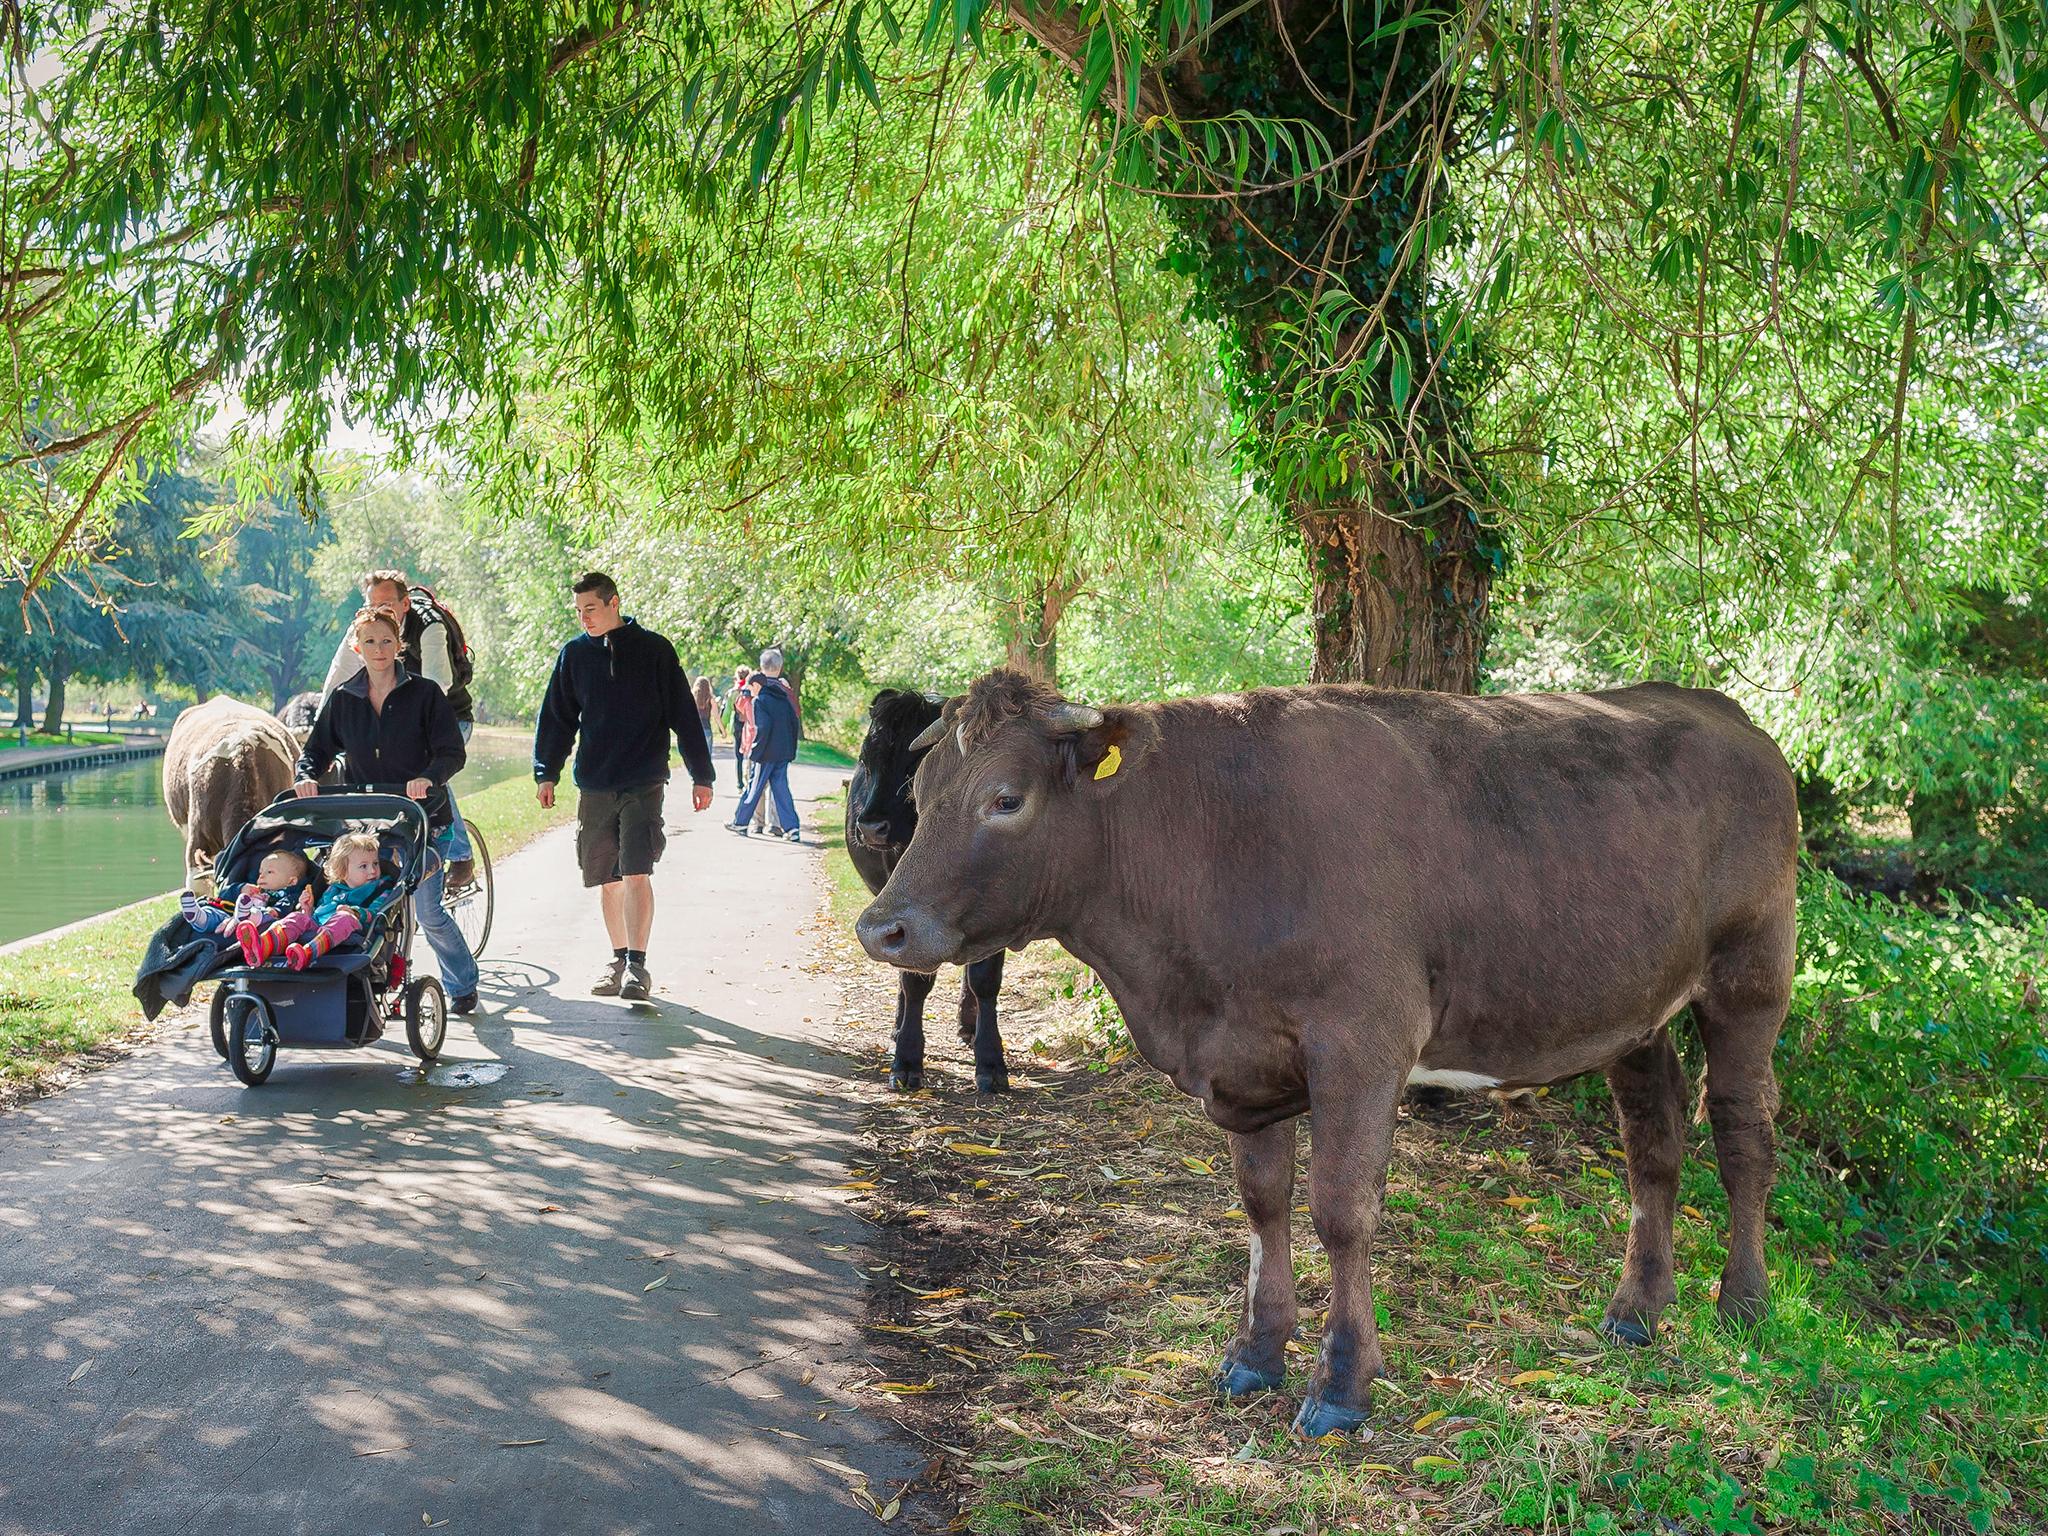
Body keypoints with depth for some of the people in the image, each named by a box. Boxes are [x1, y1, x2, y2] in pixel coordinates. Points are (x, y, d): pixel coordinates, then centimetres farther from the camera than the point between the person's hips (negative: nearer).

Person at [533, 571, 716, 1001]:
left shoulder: (654, 650, -1)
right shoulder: (574, 654, 8)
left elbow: (683, 715, 2)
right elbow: (555, 717, 13)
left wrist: (702, 776, 0)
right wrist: (546, 773, 4)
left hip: (643, 783, -3)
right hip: (595, 785, 4)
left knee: (636, 873, -14)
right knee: (607, 880, 9)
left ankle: (637, 965, -11)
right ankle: (618, 959, 22)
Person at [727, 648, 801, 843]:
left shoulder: (760, 700, -11)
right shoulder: (784, 696, 8)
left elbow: (763, 728, -21)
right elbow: (794, 722, 10)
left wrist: (754, 752, -12)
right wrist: (792, 751, 15)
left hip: (767, 753, -6)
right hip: (784, 752, 6)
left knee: (755, 787, 7)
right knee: (781, 788, 7)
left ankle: (740, 822, 22)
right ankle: (792, 828, 0)